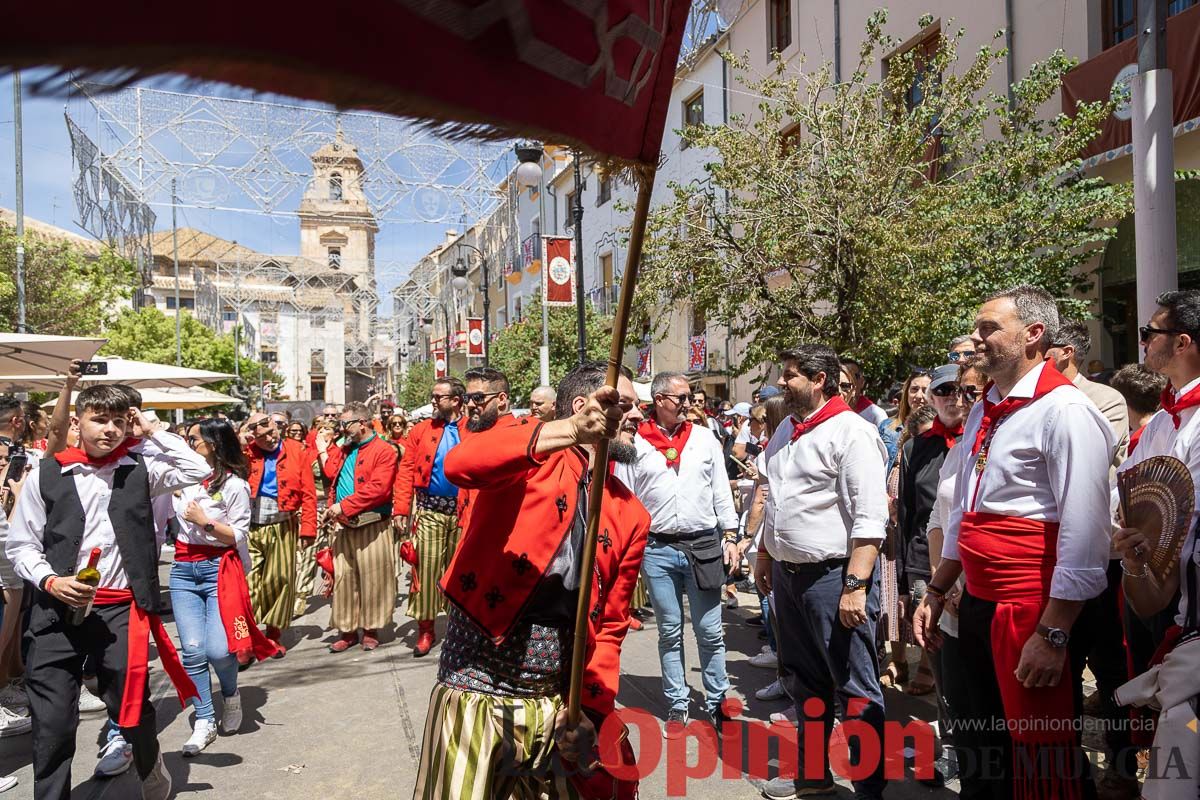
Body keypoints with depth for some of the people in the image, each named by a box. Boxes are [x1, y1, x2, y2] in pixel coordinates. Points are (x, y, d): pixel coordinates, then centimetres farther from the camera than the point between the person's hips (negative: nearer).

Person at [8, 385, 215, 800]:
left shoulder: (138, 468, 3)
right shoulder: (46, 474, 1)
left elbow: (198, 470, -6)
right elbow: (21, 545, 6)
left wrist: (151, 434, -2)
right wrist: (50, 580, -11)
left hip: (121, 610, 0)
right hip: (57, 609, 0)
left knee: (133, 707, 10)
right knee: (52, 720, 3)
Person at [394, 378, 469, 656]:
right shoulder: (421, 430, 6)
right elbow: (406, 470, 1)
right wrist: (401, 508, -8)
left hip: (464, 511, -1)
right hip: (430, 509, 1)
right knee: (426, 568, -1)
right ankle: (425, 630, 11)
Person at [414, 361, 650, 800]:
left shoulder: (631, 515, 7)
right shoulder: (530, 449, -6)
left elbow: (610, 629, 8)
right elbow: (459, 463, -29)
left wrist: (590, 710, -7)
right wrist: (570, 431, -39)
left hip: (561, 704, 5)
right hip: (479, 692, -4)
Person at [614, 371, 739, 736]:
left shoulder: (705, 441, 7)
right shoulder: (635, 445, 0)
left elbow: (721, 493, 10)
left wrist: (730, 536, 5)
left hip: (704, 547, 1)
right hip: (657, 551, -1)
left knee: (710, 631, 7)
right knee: (670, 633, 10)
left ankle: (717, 702, 21)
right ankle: (677, 705, 22)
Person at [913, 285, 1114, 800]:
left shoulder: (1064, 411, -14)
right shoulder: (983, 413, 11)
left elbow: (1084, 536, -20)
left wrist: (1053, 635, -21)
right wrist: (936, 593, 20)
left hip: (1033, 614, -8)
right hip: (977, 605, 8)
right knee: (982, 755, 20)